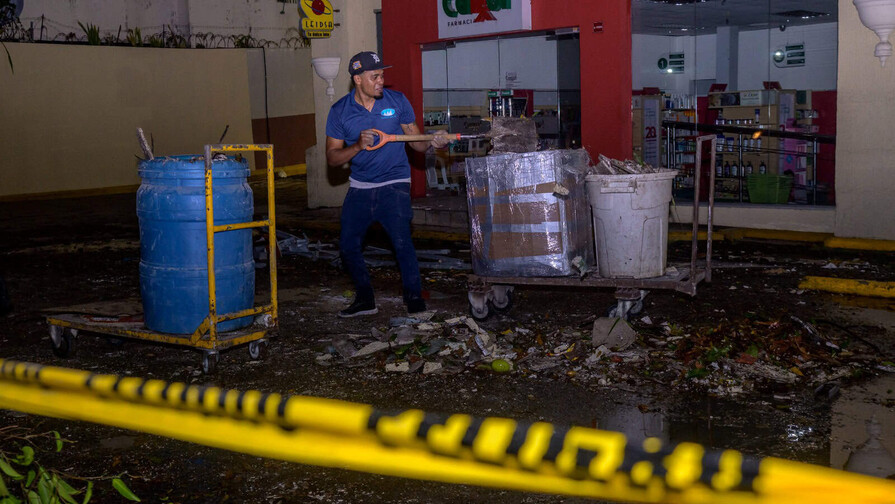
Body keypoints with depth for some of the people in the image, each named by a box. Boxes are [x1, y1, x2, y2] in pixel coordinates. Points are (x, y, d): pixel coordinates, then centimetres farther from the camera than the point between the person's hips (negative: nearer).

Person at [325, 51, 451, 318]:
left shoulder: (397, 101, -3)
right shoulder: (339, 111, -3)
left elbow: (415, 141, 1)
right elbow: (332, 157, -4)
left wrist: (433, 142, -20)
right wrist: (358, 146, -21)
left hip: (393, 184, -2)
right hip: (360, 187, 3)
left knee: (401, 240, -16)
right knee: (348, 244, 4)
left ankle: (414, 299, 0)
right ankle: (365, 300, 23)